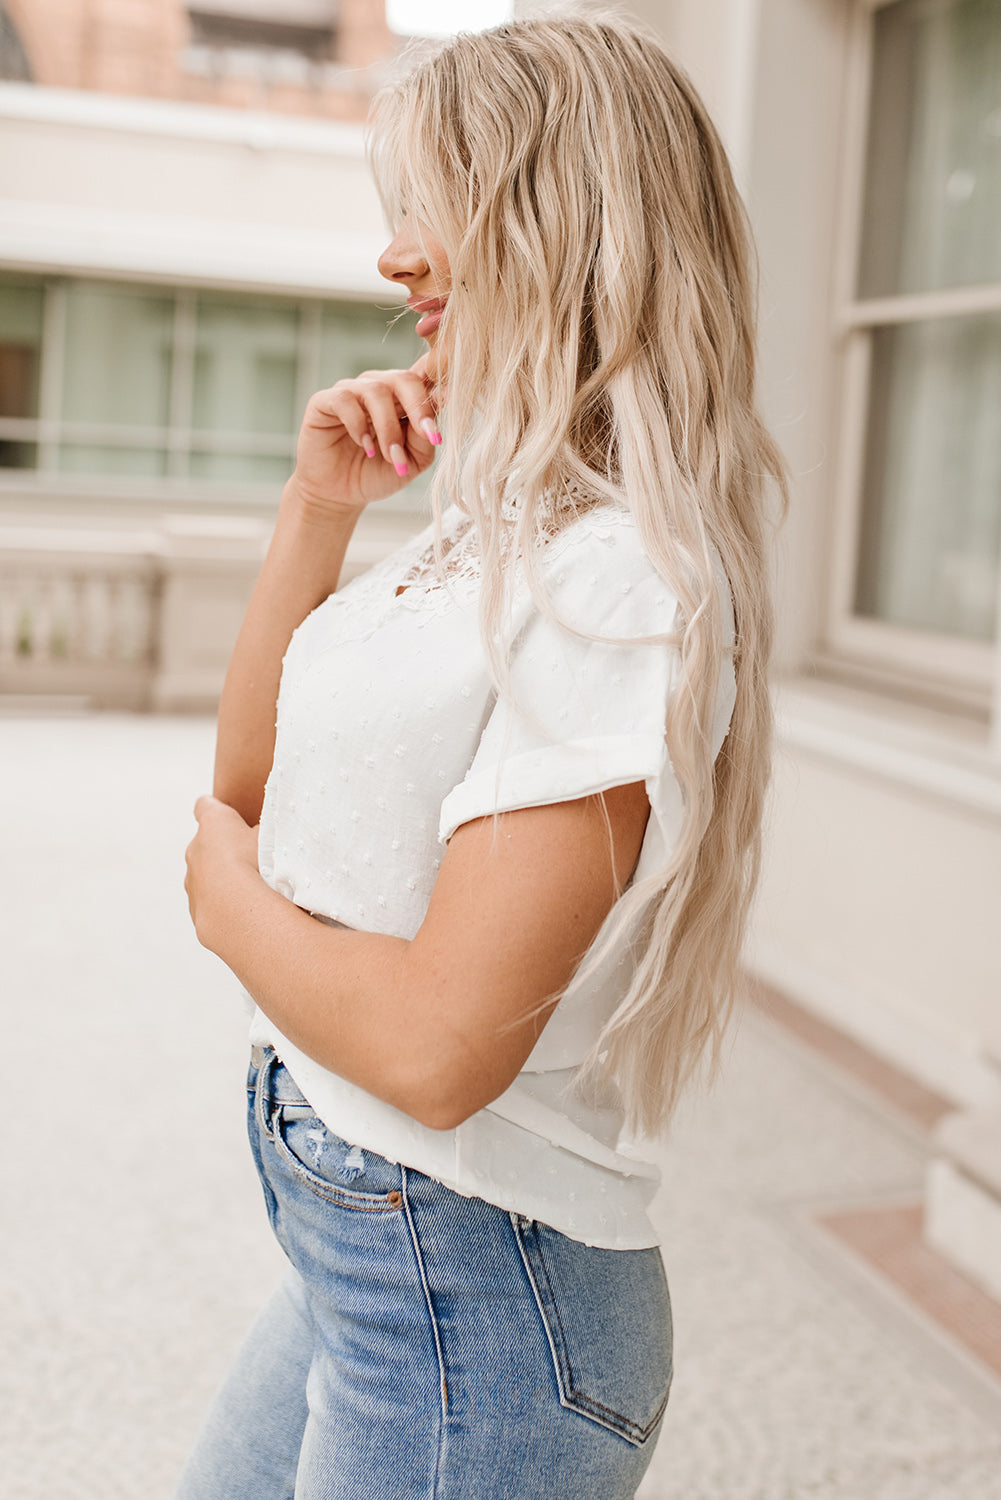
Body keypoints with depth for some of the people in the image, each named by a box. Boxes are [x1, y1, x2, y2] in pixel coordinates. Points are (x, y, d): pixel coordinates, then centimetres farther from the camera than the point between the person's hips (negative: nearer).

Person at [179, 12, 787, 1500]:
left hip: (470, 1295, -9)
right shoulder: (498, 524, 5)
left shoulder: (620, 582, -24)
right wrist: (316, 510, -1)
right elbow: (253, 779, 11)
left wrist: (234, 902, -8)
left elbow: (438, 1045, -27)